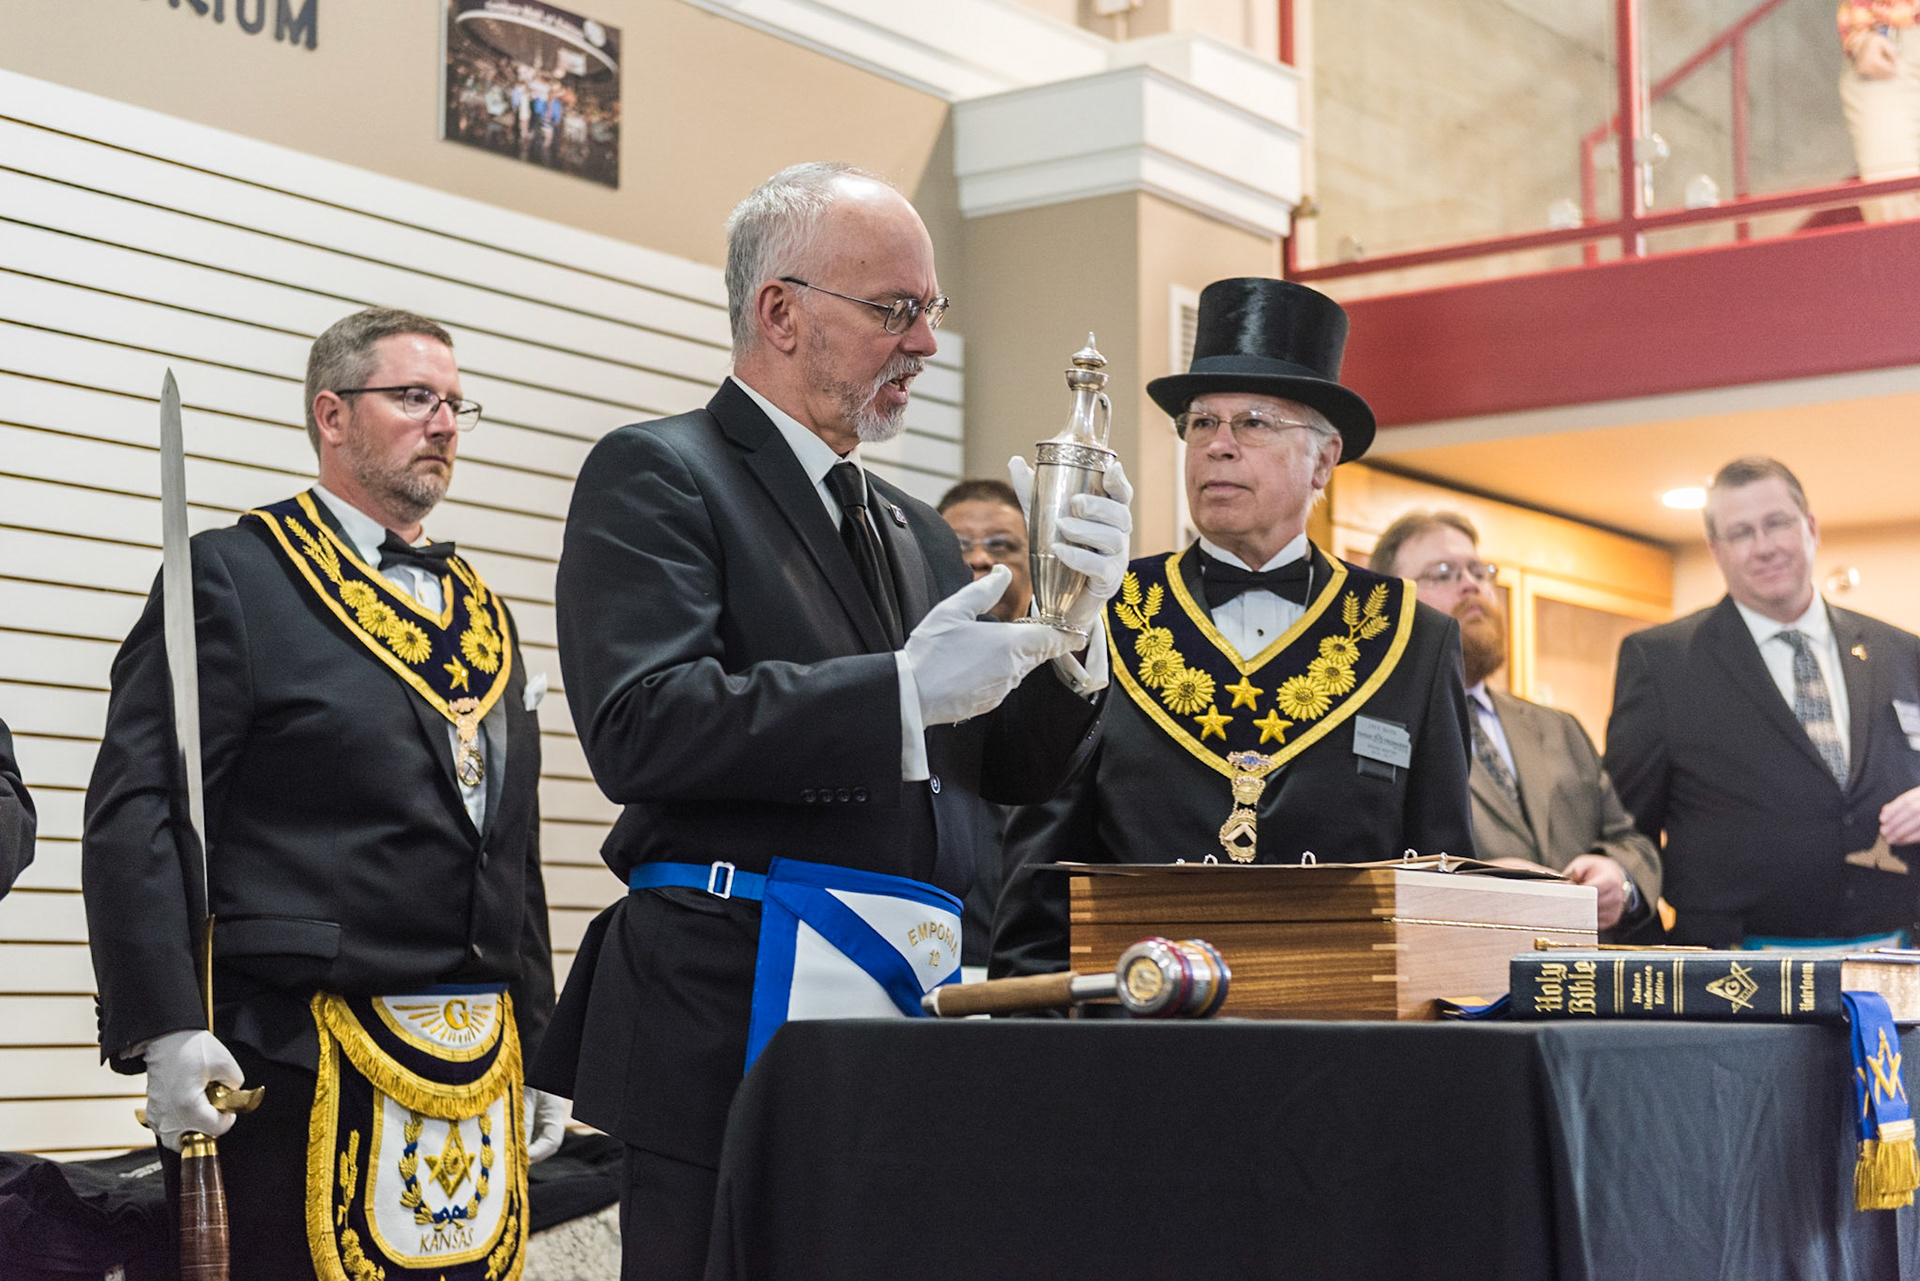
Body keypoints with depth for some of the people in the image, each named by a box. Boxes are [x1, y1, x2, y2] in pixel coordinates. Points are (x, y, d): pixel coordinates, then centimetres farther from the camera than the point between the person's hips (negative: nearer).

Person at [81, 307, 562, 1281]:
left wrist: (539, 1051, 18)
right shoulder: (232, 575, -2)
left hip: (478, 1067, 7)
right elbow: (135, 816, -10)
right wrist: (165, 1030, -18)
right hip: (296, 1062, -6)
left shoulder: (477, 608, 19)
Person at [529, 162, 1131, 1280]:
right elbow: (640, 729, -16)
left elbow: (1021, 770, 20)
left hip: (917, 1020, 7)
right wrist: (902, 692, -19)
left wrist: (1071, 625, 0)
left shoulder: (917, 533, 20)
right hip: (736, 1030, -6)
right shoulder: (658, 475, -2)